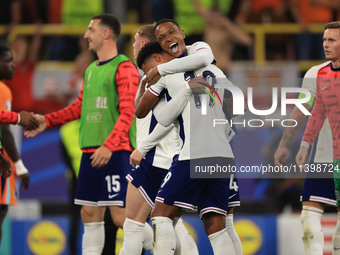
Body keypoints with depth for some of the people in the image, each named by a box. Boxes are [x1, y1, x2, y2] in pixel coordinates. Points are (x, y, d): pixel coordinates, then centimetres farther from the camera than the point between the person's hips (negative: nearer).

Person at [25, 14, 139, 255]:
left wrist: (109, 146, -27)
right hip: (90, 152, 8)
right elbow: (79, 108, 28)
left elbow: (127, 113, -17)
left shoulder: (124, 68, -8)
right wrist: (47, 120, 21)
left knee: (121, 215, -12)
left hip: (116, 152, -8)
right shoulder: (91, 70, 19)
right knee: (90, 214, 7)